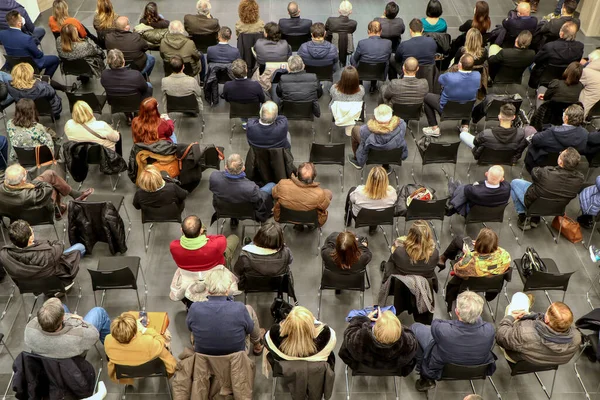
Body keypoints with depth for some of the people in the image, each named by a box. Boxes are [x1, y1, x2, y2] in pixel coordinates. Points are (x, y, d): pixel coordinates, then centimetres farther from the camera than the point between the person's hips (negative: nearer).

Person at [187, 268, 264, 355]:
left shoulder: (195, 308, -26)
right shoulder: (239, 308, -30)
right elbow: (250, 328, -9)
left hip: (202, 357, 2)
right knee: (249, 308, 17)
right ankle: (257, 346, 41)